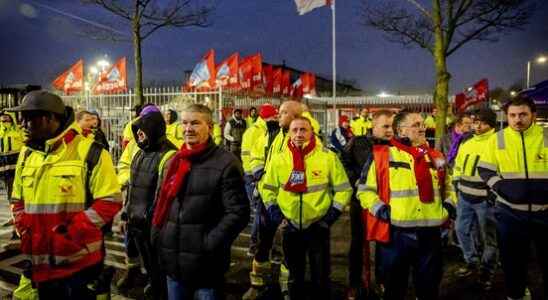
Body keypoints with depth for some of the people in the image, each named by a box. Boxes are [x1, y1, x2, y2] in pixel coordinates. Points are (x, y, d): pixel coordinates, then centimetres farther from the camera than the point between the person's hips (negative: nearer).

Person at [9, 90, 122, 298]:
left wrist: (70, 232, -19)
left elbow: (110, 201, -15)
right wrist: (25, 231, 3)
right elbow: (18, 200, 19)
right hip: (41, 263, 6)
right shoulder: (27, 154, 8)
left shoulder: (89, 152, -13)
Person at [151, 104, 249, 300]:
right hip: (172, 263, 6)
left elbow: (238, 212, -16)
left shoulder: (226, 164, -12)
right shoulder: (173, 162, 10)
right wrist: (156, 236, 9)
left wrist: (208, 246, -18)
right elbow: (161, 204, 20)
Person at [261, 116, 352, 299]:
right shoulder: (278, 159, -3)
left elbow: (343, 190, -2)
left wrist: (329, 218, -7)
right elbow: (268, 190, 8)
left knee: (321, 277, 13)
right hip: (291, 228, 2)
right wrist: (277, 217, -1)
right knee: (294, 276, 19)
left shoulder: (328, 157, -9)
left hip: (318, 227, -2)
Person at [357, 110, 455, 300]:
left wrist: (449, 203, 8)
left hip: (430, 234, 4)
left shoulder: (435, 157, 12)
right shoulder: (382, 156, -5)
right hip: (395, 234, -4)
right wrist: (379, 208, -15)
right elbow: (364, 190, -2)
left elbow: (446, 186, 26)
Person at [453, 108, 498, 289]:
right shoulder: (466, 144, 11)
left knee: (488, 236, 7)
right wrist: (457, 187, 11)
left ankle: (487, 271, 23)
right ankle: (472, 262, 32)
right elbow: (458, 168, 20)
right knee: (462, 230, 13)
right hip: (465, 197, 6)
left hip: (485, 199, -6)